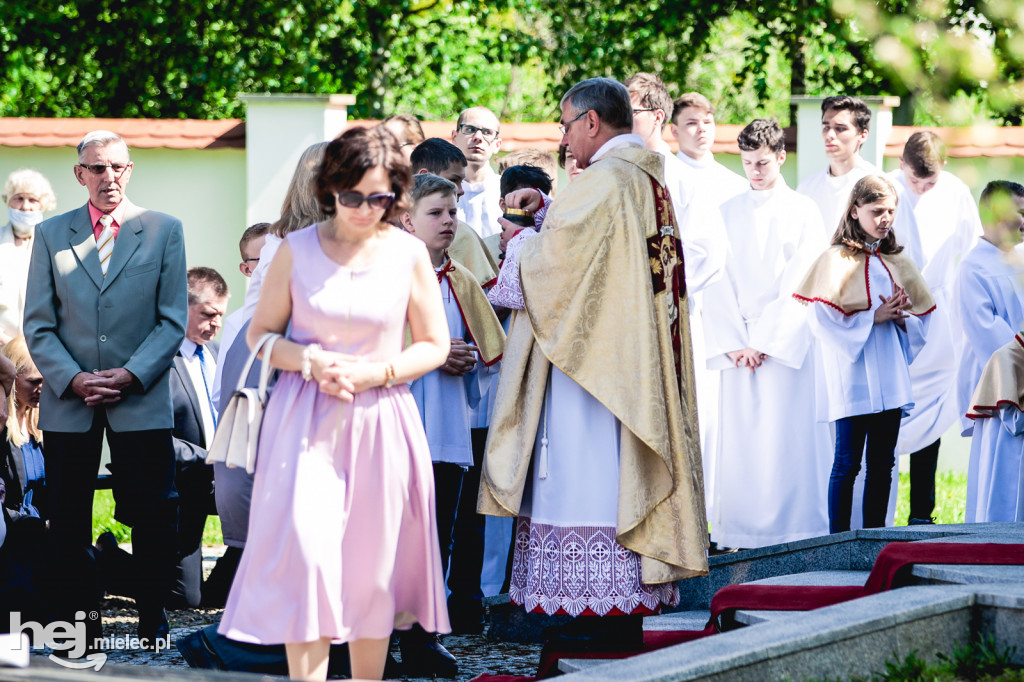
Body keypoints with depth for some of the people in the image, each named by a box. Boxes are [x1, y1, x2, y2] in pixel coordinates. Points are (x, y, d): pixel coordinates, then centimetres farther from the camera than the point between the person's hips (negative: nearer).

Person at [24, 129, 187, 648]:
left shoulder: (164, 231, 5)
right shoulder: (51, 234, 8)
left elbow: (173, 320, 2)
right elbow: (37, 325, 5)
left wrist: (131, 375, -11)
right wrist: (72, 379, -10)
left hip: (142, 399, -1)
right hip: (69, 400, 1)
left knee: (152, 516, 0)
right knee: (67, 521, 2)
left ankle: (153, 620, 14)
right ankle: (76, 619, 11)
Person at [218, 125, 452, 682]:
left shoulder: (408, 254, 2)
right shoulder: (297, 250, 1)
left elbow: (434, 346, 8)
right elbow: (260, 334, 8)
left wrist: (376, 372, -9)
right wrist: (311, 360, -12)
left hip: (380, 423, 1)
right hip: (306, 424, -1)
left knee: (371, 571, 6)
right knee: (305, 556, -14)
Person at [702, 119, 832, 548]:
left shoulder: (802, 212, 4)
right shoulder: (728, 213, 12)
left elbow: (800, 286, -4)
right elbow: (717, 283, 6)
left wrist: (765, 342, -10)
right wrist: (733, 344, -6)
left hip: (785, 346, -3)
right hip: (736, 347, 3)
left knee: (785, 443, -7)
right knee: (737, 444, -1)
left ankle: (792, 535, -5)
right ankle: (738, 534, 2)